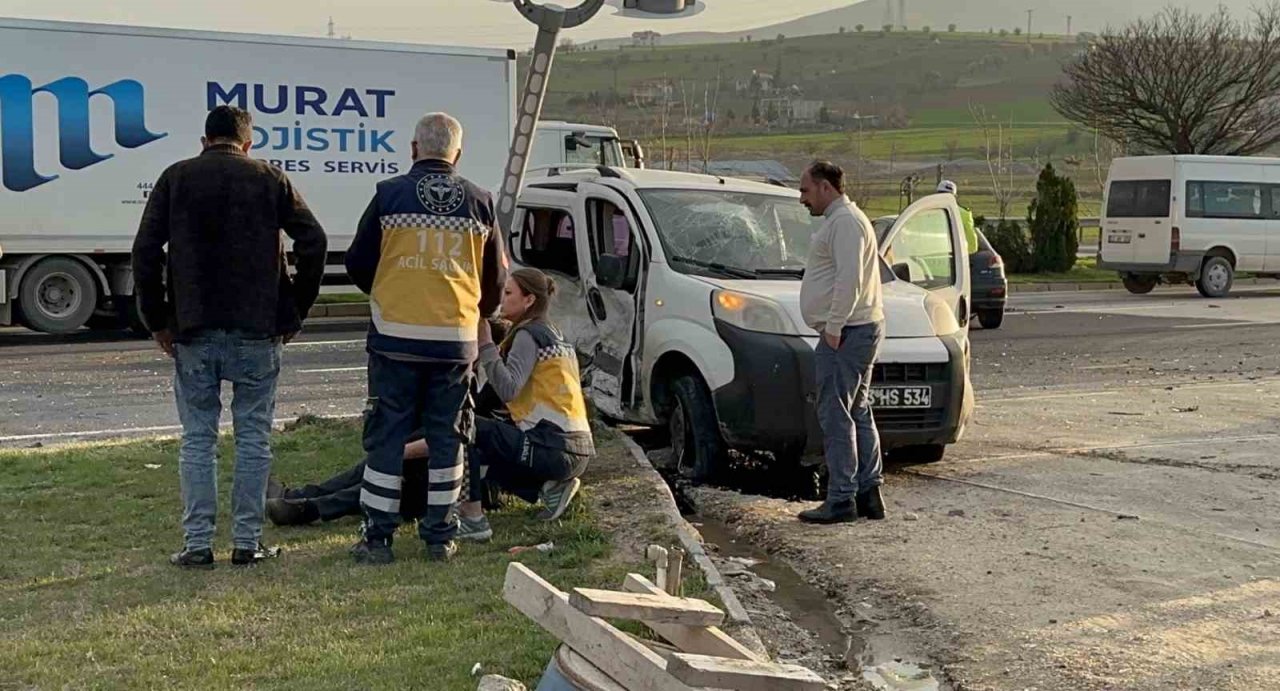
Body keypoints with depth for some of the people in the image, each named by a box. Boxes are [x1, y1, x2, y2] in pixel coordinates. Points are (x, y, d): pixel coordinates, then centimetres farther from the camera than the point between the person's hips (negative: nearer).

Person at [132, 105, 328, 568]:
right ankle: (247, 542, 8)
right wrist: (294, 313, 5)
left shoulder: (176, 178, 6)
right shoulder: (269, 179, 5)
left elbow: (145, 250, -1)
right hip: (257, 328, 0)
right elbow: (314, 242, -2)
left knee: (197, 439, 6)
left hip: (193, 329, 1)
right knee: (253, 438, 6)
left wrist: (157, 320, 6)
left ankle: (197, 543, 6)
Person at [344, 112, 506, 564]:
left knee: (387, 436, 5)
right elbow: (496, 277, 14)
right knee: (446, 437, 11)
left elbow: (358, 264, 4)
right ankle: (440, 537, 14)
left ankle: (378, 537, 7)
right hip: (456, 340, 2)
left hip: (395, 336, -2)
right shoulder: (479, 203, 5)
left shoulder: (389, 195, -3)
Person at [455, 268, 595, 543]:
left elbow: (507, 389, -20)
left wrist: (485, 343, -14)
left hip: (555, 447, -9)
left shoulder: (529, 334, -7)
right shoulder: (552, 332, 21)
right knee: (484, 455, 25)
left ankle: (472, 519, -13)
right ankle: (549, 486, 10)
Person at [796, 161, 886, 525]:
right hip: (853, 330, 11)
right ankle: (868, 493, 17)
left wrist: (833, 327, -21)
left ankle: (841, 499, -8)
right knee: (857, 413, 12)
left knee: (835, 415, -9)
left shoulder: (844, 221, -13)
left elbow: (849, 280, -23)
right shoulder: (840, 220, 22)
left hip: (846, 331, -11)